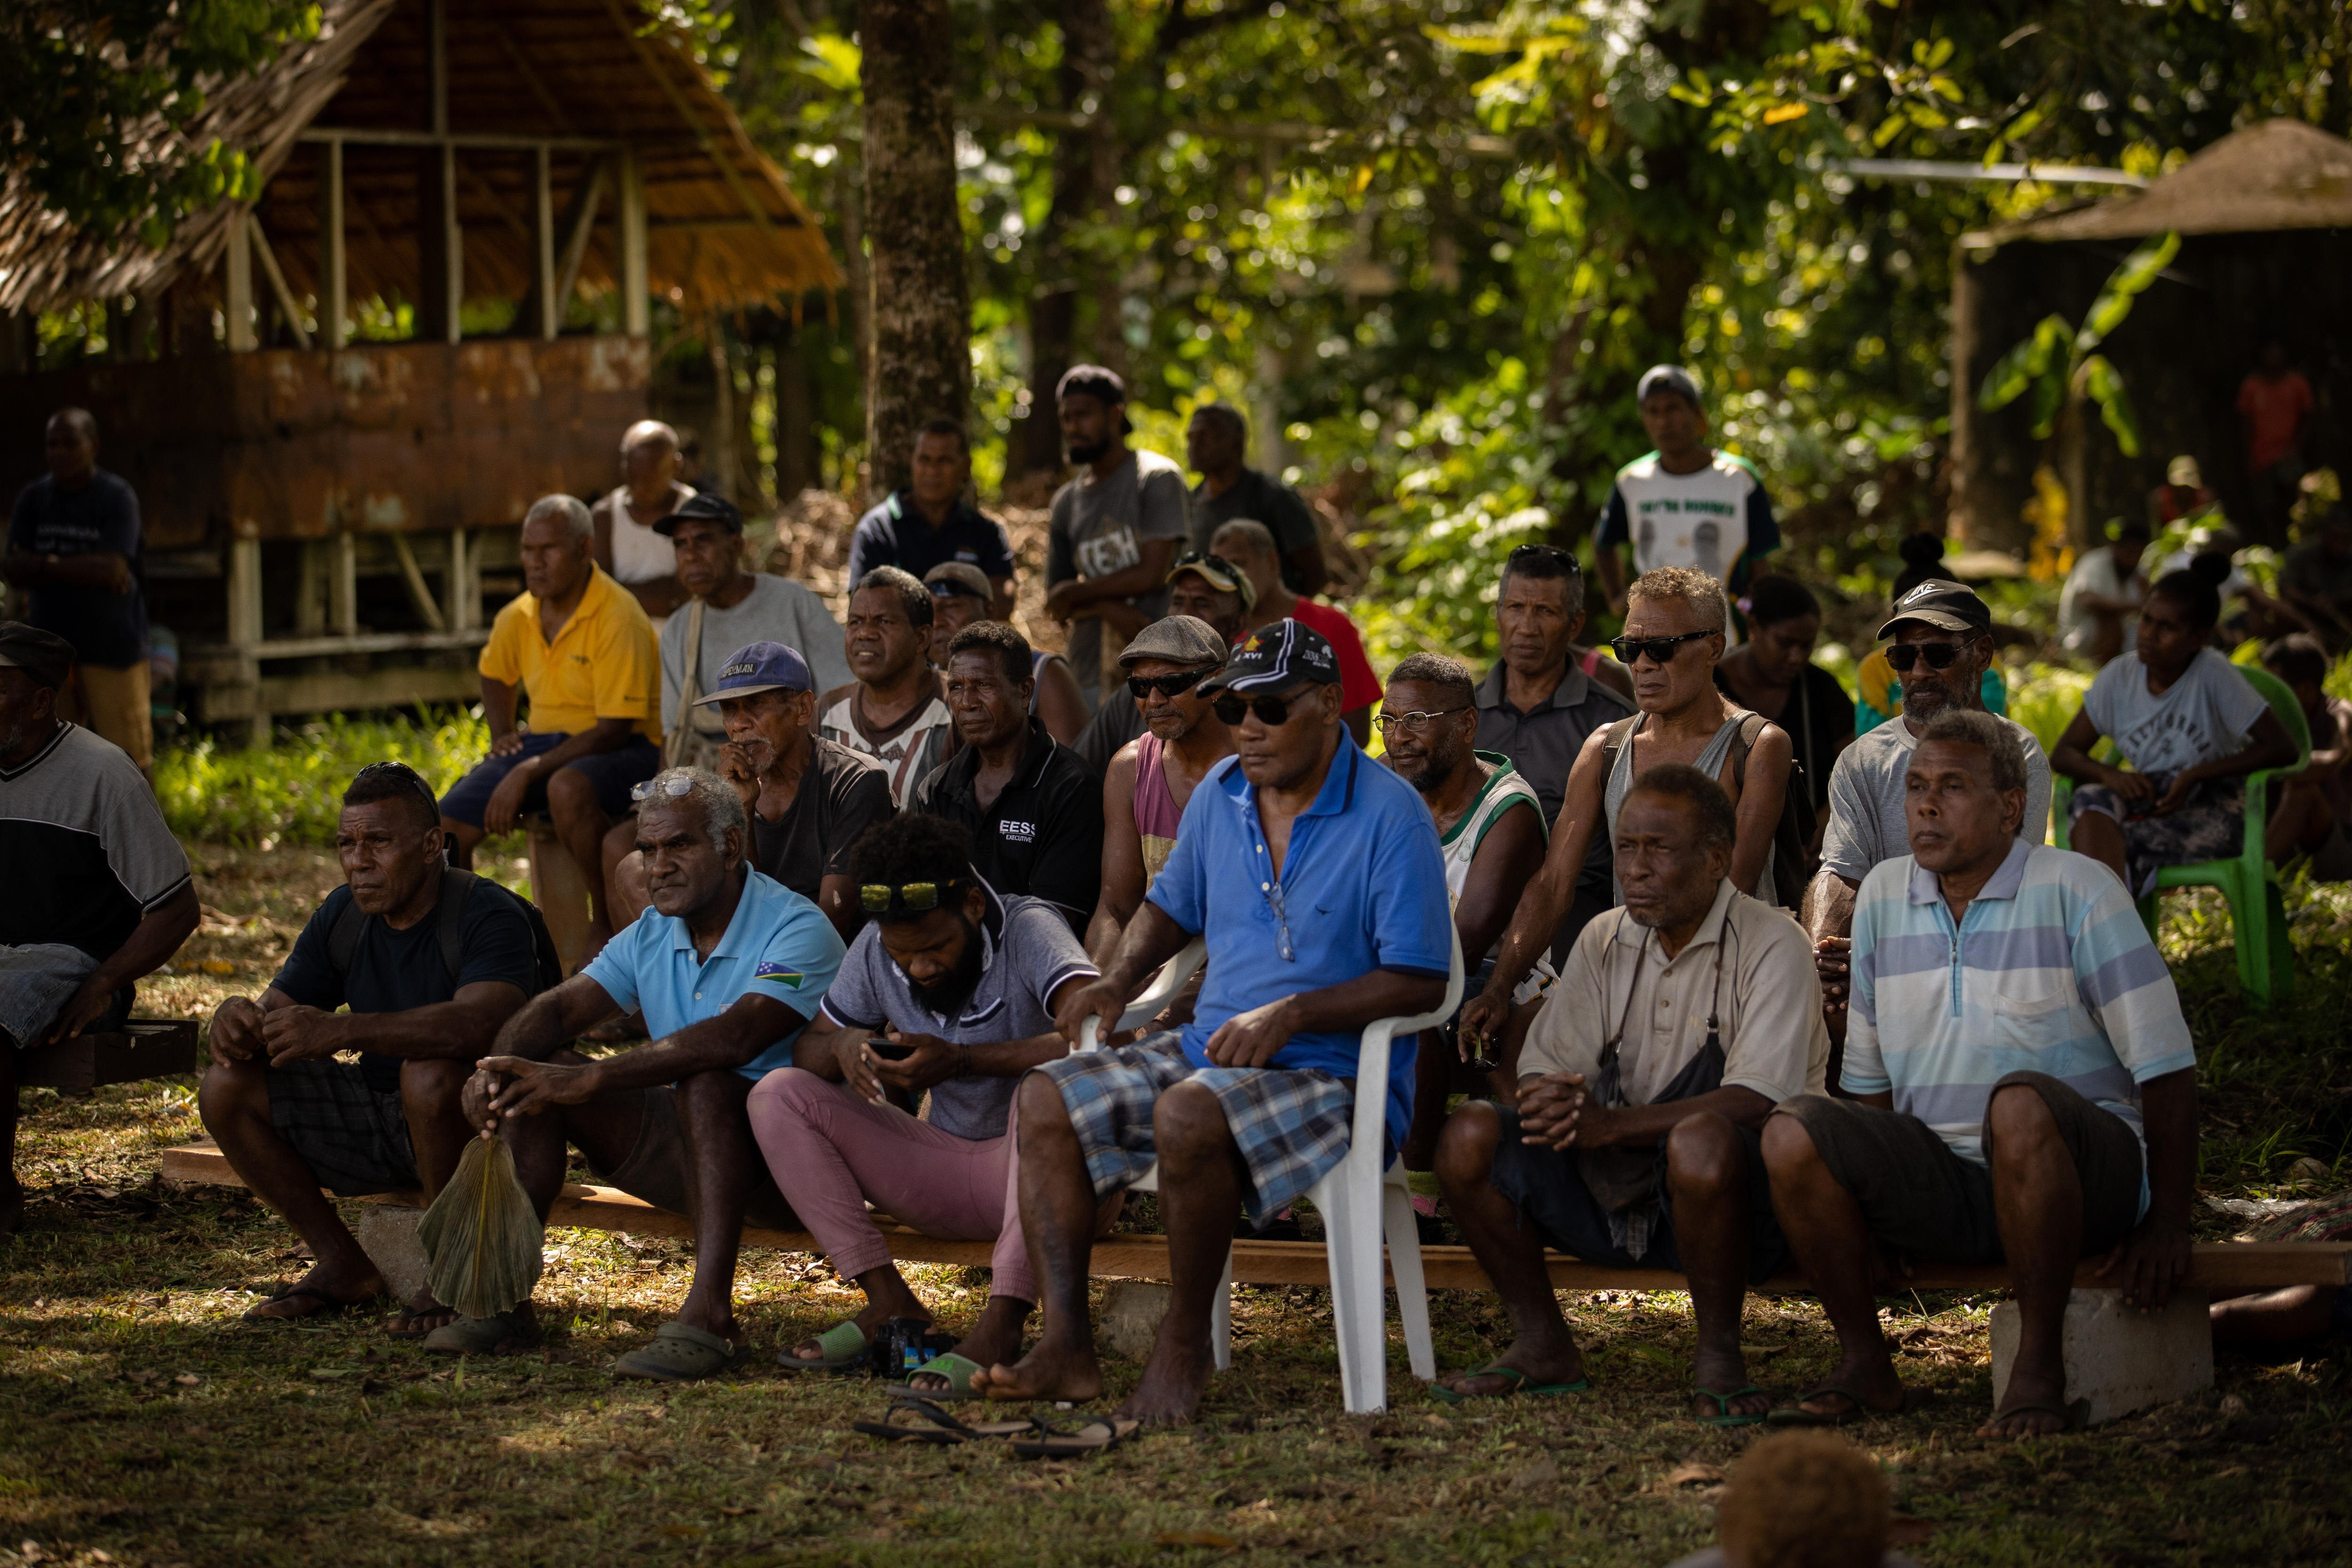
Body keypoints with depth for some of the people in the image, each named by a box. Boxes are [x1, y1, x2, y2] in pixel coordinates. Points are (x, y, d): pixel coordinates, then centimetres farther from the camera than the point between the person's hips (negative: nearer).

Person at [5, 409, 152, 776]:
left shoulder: (117, 498, -8)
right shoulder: (32, 499, 5)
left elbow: (111, 570, -20)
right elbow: (14, 571, -4)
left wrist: (46, 566, -11)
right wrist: (84, 570, -14)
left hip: (111, 647, -4)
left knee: (128, 752, -2)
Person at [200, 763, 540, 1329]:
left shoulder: (489, 915, -19)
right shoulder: (341, 917, 3)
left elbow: (481, 1023, -38)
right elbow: (278, 1011, 4)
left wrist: (339, 1031, -47)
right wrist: (238, 1019, -24)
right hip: (375, 1122, 7)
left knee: (430, 1074, -39)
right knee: (226, 1087, -9)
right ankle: (343, 1265, 1)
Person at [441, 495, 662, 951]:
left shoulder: (617, 617, -19)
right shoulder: (518, 618, 3)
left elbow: (614, 730, -23)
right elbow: (495, 674, 29)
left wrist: (528, 772, -26)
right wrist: (502, 735, 10)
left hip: (625, 748, -7)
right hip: (544, 740, 7)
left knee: (567, 788, -41)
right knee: (444, 827, -12)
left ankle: (607, 922, -21)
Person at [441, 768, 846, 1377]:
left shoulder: (798, 929, -16)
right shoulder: (651, 937, 9)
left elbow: (733, 1037, -33)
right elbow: (557, 1010, -1)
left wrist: (587, 1081, -38)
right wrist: (497, 1067, -26)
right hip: (687, 1151, 7)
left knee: (705, 1082, -37)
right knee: (537, 1078, -7)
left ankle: (710, 1314, -44)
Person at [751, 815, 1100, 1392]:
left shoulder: (1028, 930, -19)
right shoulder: (875, 952, -2)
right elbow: (806, 1049, 7)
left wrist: (961, 1060, -37)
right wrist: (842, 1047, -18)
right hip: (947, 1165, 6)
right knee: (778, 1095, -9)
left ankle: (1003, 1321, -38)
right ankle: (889, 1303, -14)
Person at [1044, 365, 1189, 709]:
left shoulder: (1157, 478, -1)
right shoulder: (1067, 500, 17)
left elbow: (1151, 574, -9)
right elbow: (1055, 600, 16)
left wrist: (1075, 593, 3)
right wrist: (1106, 608, -6)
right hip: (1087, 674, 5)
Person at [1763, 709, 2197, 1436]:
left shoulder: (2075, 890, -5)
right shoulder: (1884, 895, 10)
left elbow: (2165, 1062, -7)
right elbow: (1870, 1076, 17)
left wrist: (2167, 1222, -11)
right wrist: (1875, 1189, 5)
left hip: (2086, 1176, -4)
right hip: (1943, 1185, 5)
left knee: (2020, 1103, -38)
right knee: (1794, 1133, -20)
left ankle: (2040, 1363, -27)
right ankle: (1862, 1363, -7)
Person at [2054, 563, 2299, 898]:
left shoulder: (2214, 675, -11)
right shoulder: (2120, 676, 2)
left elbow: (2282, 748, -13)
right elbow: (2064, 754, 6)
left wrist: (2196, 775, -17)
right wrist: (2111, 776, -17)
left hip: (2208, 811, -4)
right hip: (2146, 802, 4)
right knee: (2091, 800, -30)